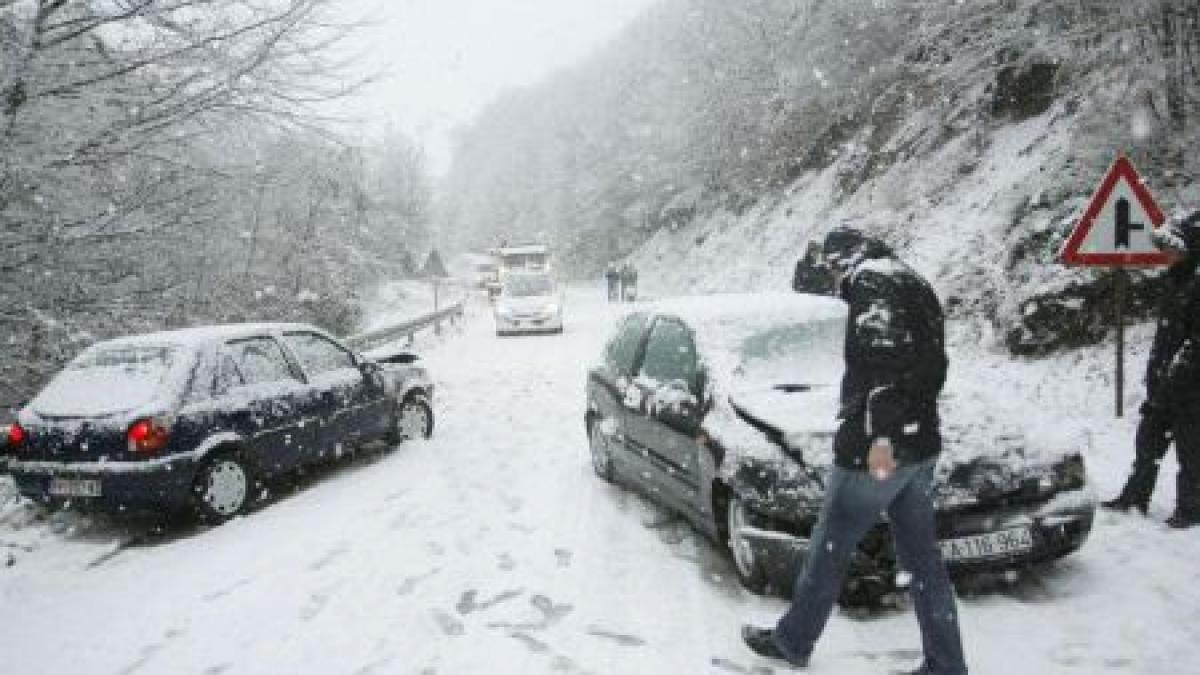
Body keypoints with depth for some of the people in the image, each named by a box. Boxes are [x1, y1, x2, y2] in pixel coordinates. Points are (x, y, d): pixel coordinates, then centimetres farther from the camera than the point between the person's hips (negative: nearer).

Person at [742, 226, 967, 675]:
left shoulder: (872, 281, -12)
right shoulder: (915, 286, 19)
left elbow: (886, 355, -26)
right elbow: (933, 365, 21)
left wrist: (880, 435, -29)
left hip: (877, 450, -9)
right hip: (919, 446, 9)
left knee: (829, 550, 7)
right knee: (923, 558, 13)